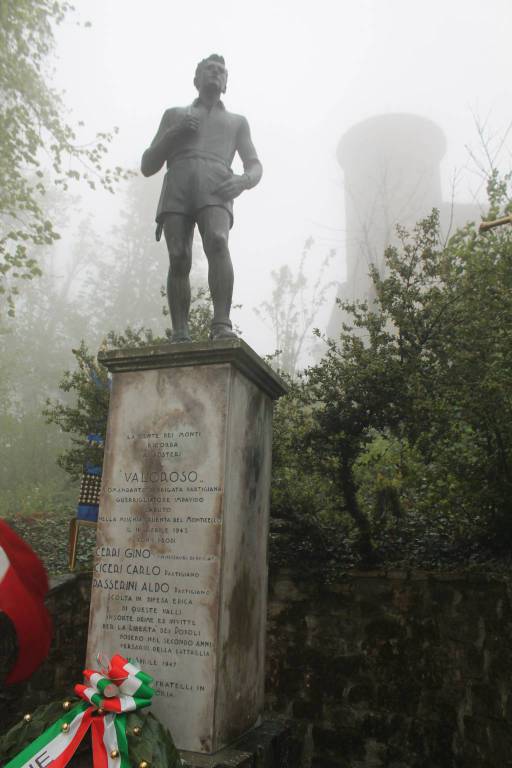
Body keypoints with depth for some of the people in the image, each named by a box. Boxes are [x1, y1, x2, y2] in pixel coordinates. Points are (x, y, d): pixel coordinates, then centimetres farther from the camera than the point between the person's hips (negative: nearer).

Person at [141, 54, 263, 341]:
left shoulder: (237, 121, 34)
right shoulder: (175, 115, 33)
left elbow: (255, 166, 21)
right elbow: (147, 167, 25)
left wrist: (243, 180, -5)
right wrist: (174, 133, 8)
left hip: (215, 188, -1)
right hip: (176, 187, 1)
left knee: (217, 242, -31)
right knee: (179, 258, -20)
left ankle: (222, 326, -42)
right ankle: (180, 335, -24)